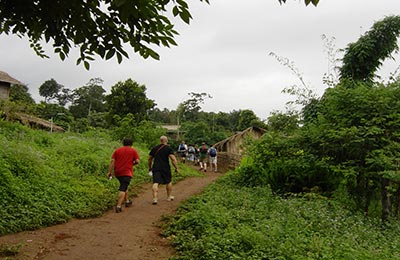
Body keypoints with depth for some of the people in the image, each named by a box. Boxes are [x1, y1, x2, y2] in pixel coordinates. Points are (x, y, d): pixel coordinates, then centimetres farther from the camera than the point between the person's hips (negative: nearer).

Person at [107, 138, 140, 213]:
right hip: (127, 172, -4)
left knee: (124, 186, 25)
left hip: (117, 172, 4)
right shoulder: (133, 150, 5)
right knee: (122, 189, -9)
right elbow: (137, 161, -4)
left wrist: (109, 172, 0)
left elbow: (112, 161, 2)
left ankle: (127, 201, 35)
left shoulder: (117, 150, 11)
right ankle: (118, 206, -21)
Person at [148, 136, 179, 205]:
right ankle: (169, 196, 30)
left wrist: (150, 167, 29)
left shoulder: (154, 148, 10)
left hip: (156, 168, 2)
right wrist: (176, 168, -9)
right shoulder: (168, 148, -4)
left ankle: (155, 198, -16)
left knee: (155, 183, -4)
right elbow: (173, 159, -15)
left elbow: (150, 158, 17)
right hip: (165, 168, -2)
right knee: (168, 182, 18)